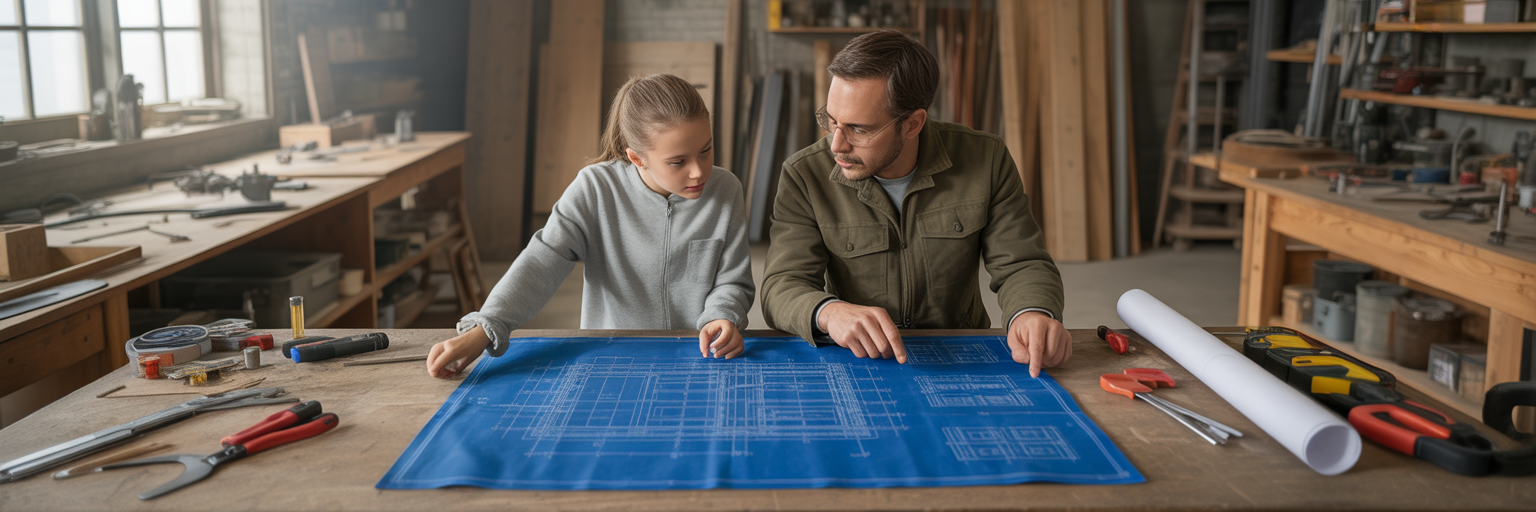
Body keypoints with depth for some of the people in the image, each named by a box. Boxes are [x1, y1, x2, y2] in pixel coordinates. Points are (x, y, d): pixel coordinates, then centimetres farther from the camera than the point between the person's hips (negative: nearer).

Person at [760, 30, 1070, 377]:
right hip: (851, 365, -3)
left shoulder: (985, 160, -6)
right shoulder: (804, 176, -8)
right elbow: (783, 287, -14)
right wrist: (830, 312, -38)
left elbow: (1021, 266, -4)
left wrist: (1034, 313, -28)